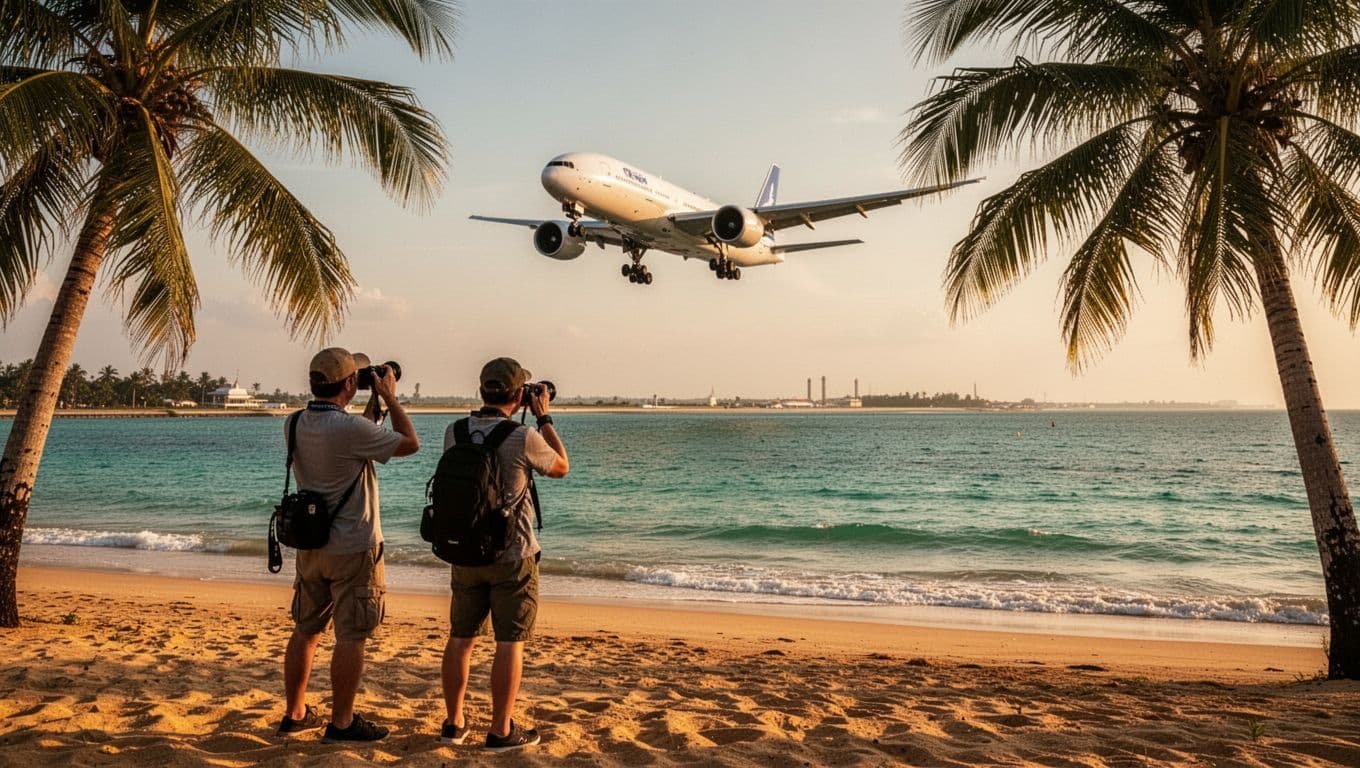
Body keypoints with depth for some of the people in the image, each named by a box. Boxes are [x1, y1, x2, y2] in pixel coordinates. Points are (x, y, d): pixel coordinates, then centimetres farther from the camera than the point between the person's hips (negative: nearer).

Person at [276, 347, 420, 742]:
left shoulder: (294, 425, 0)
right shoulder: (351, 428, -23)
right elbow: (410, 443, -11)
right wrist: (389, 397, -1)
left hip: (310, 544, 8)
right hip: (353, 549, -7)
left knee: (305, 631, 17)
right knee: (351, 637, 2)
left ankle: (295, 714, 28)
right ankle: (341, 723, 10)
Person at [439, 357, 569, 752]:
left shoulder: (454, 433, -2)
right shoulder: (524, 438, -17)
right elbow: (561, 467, 2)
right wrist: (544, 417, 8)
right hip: (512, 557, -5)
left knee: (460, 638, 14)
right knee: (509, 643, 3)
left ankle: (454, 723, 24)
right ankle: (501, 731, 9)